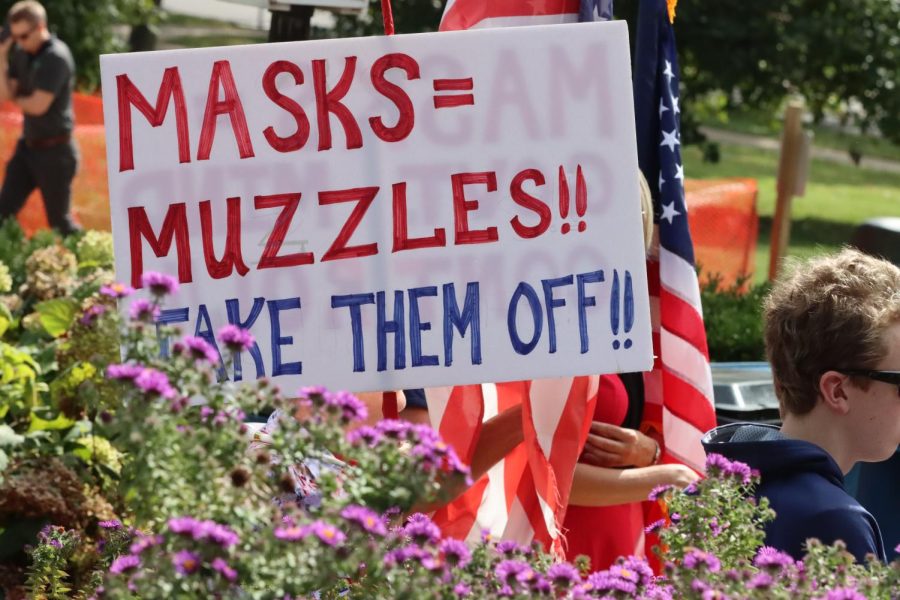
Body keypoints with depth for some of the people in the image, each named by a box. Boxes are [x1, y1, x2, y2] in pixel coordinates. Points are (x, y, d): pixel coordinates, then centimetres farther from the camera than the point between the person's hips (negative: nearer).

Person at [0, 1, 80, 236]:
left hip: (54, 150, -8)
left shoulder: (56, 57, -19)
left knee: (58, 220, 2)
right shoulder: (21, 53, 4)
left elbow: (38, 106, -22)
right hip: (28, 145, 8)